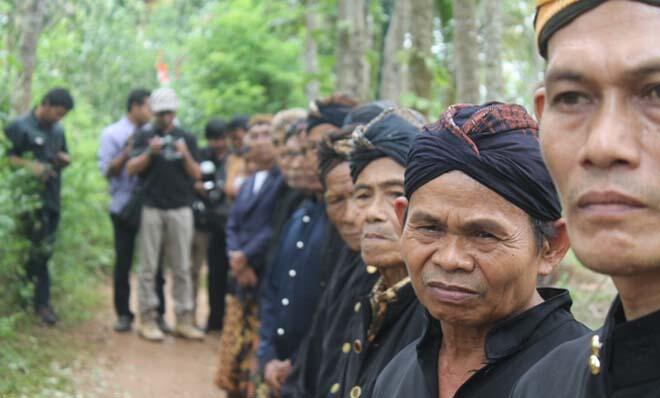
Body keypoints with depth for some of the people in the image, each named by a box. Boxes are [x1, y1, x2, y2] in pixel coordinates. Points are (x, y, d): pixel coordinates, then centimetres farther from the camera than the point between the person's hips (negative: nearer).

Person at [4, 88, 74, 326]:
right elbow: (7, 156, -8)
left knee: (44, 252, 9)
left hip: (53, 198, 7)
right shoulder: (20, 127, -5)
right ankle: (42, 303, -2)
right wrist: (29, 166, -22)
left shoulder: (58, 129, 16)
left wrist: (65, 160, 3)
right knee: (39, 252, -9)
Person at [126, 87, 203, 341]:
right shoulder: (144, 137, 6)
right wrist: (150, 153, -18)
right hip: (151, 209, -1)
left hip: (181, 210, 2)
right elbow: (131, 169, -3)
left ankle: (183, 319, 8)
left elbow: (196, 175, 6)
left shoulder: (187, 139, 10)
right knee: (148, 267, 1)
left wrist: (185, 155, -11)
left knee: (182, 268, 4)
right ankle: (148, 318, 6)